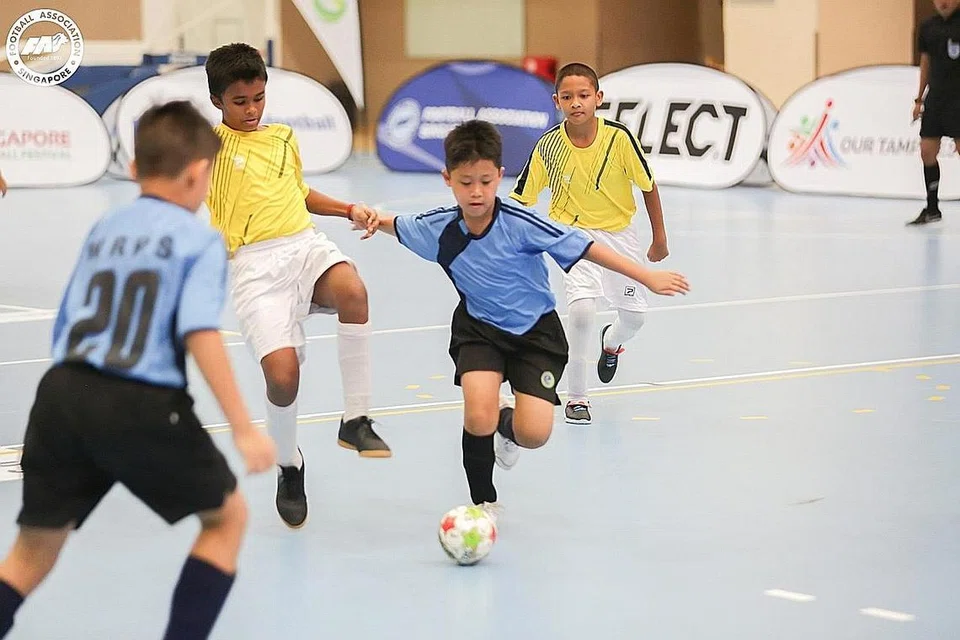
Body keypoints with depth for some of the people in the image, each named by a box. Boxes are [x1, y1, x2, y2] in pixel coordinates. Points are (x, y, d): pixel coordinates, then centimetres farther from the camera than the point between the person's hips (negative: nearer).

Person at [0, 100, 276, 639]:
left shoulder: (101, 232, 19)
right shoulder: (198, 240, 1)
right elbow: (200, 332, -13)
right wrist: (244, 428, -15)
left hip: (61, 393, 5)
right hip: (142, 405, -5)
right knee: (228, 516, 16)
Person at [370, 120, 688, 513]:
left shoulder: (519, 223, -23)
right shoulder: (439, 230, -12)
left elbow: (582, 247, -19)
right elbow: (396, 225, 10)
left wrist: (647, 277, -18)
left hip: (536, 331, -1)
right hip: (479, 329, 2)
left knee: (534, 433, -15)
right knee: (478, 417, -23)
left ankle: (508, 425, 26)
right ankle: (484, 502, 4)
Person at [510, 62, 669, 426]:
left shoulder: (618, 138, -20)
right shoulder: (548, 146, -19)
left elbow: (648, 186, -6)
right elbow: (521, 199, -9)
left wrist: (659, 238, 1)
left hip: (618, 232, 2)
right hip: (574, 232, -2)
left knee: (634, 315, 9)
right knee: (582, 307, -22)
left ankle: (612, 342, 50)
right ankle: (576, 397, -5)